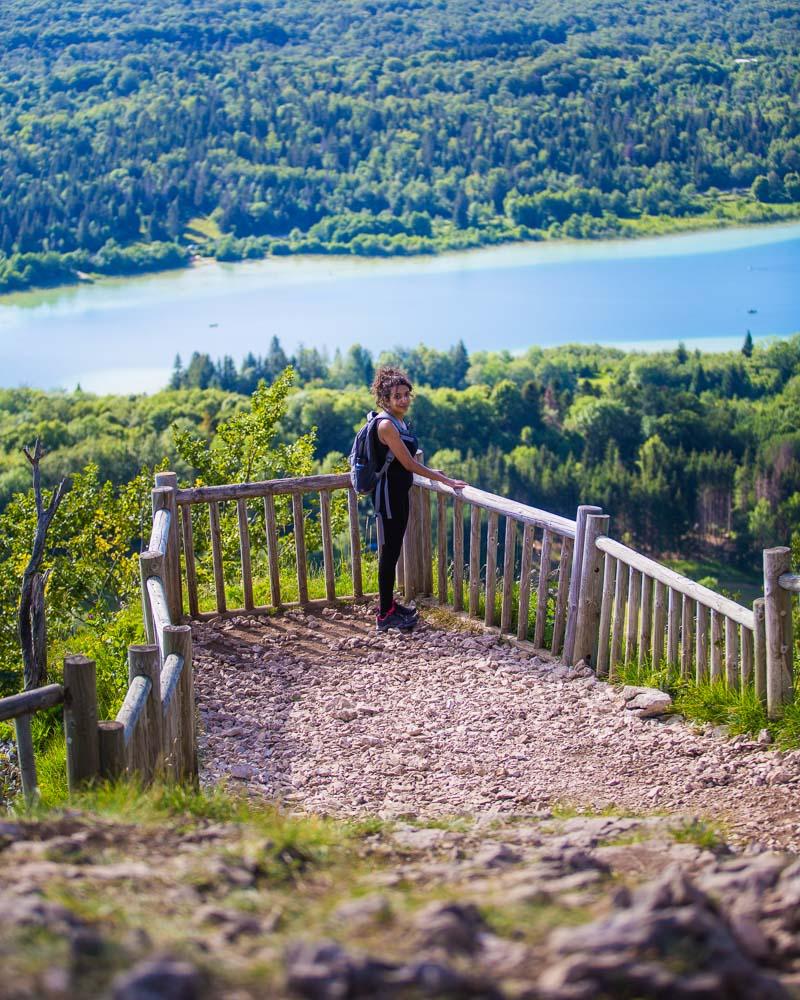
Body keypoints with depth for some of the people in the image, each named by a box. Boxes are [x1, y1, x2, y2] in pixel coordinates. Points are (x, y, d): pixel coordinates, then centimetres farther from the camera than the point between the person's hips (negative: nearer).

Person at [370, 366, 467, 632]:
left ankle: (389, 604, 29)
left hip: (399, 492, 9)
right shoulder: (386, 424, -21)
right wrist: (444, 480, -18)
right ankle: (385, 616, 4)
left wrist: (429, 471, 21)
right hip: (387, 494, -9)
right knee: (389, 551, -3)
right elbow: (408, 463, -22)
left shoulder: (400, 421, 8)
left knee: (393, 549, 17)